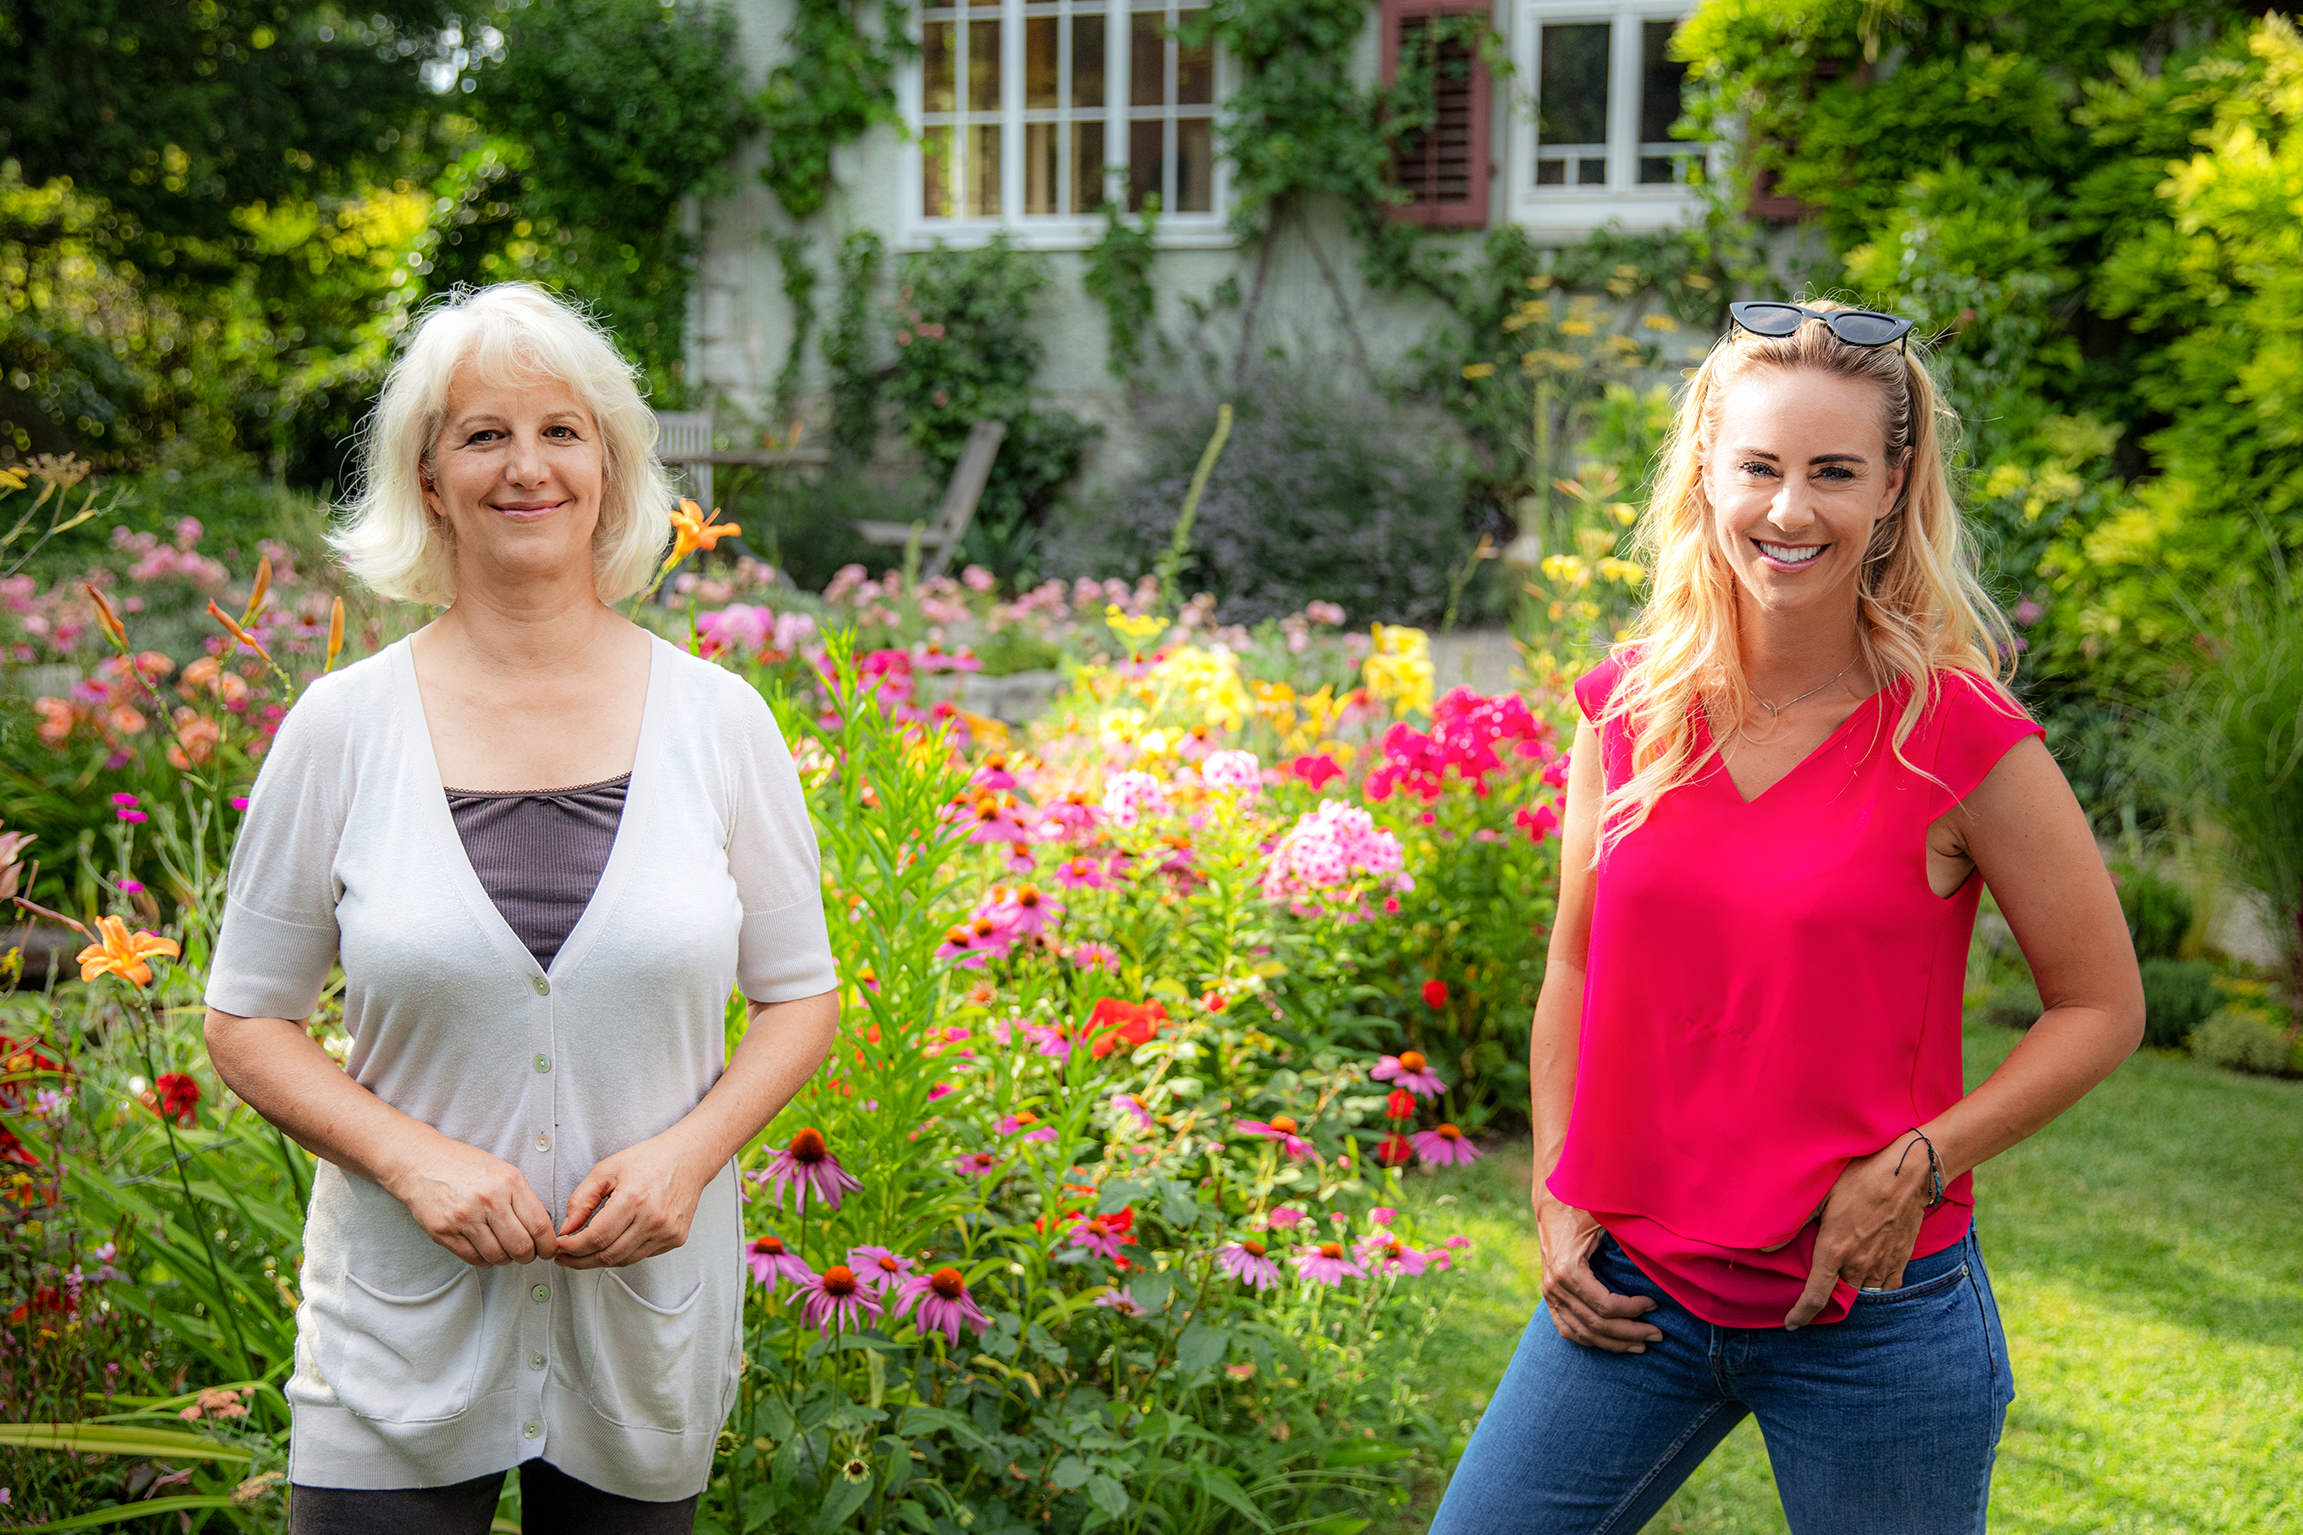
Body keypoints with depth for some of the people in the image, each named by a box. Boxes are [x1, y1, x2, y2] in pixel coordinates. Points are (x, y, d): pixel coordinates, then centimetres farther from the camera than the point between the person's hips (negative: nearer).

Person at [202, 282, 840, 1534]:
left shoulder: (715, 719, -2)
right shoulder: (342, 728, -4)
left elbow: (799, 995, 6)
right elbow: (246, 1020, 1)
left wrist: (688, 1152, -12)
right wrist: (413, 1159, -15)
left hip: (648, 1328, 1)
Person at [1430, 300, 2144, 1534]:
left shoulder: (1961, 737, -11)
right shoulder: (1626, 710, 0)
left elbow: (2102, 1006, -3)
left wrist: (1917, 1166, -14)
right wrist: (1557, 1199, 3)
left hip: (1874, 1316, -3)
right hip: (1634, 1294, 4)